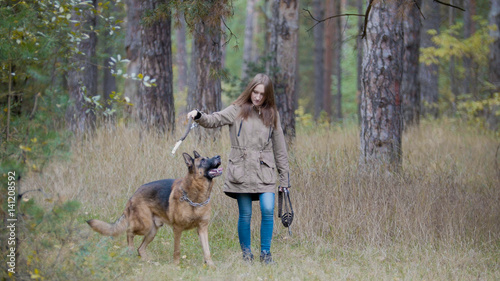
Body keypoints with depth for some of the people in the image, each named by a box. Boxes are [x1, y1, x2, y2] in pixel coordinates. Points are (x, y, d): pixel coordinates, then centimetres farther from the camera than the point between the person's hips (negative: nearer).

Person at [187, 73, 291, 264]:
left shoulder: (271, 114, 11)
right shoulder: (237, 110, 5)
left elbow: (279, 148, 14)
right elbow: (214, 120, -6)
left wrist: (284, 178, 12)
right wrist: (199, 116, -28)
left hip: (265, 170, 1)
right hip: (241, 170, -1)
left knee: (268, 210, -12)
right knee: (245, 214, 2)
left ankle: (265, 252, 3)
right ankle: (246, 253, 18)